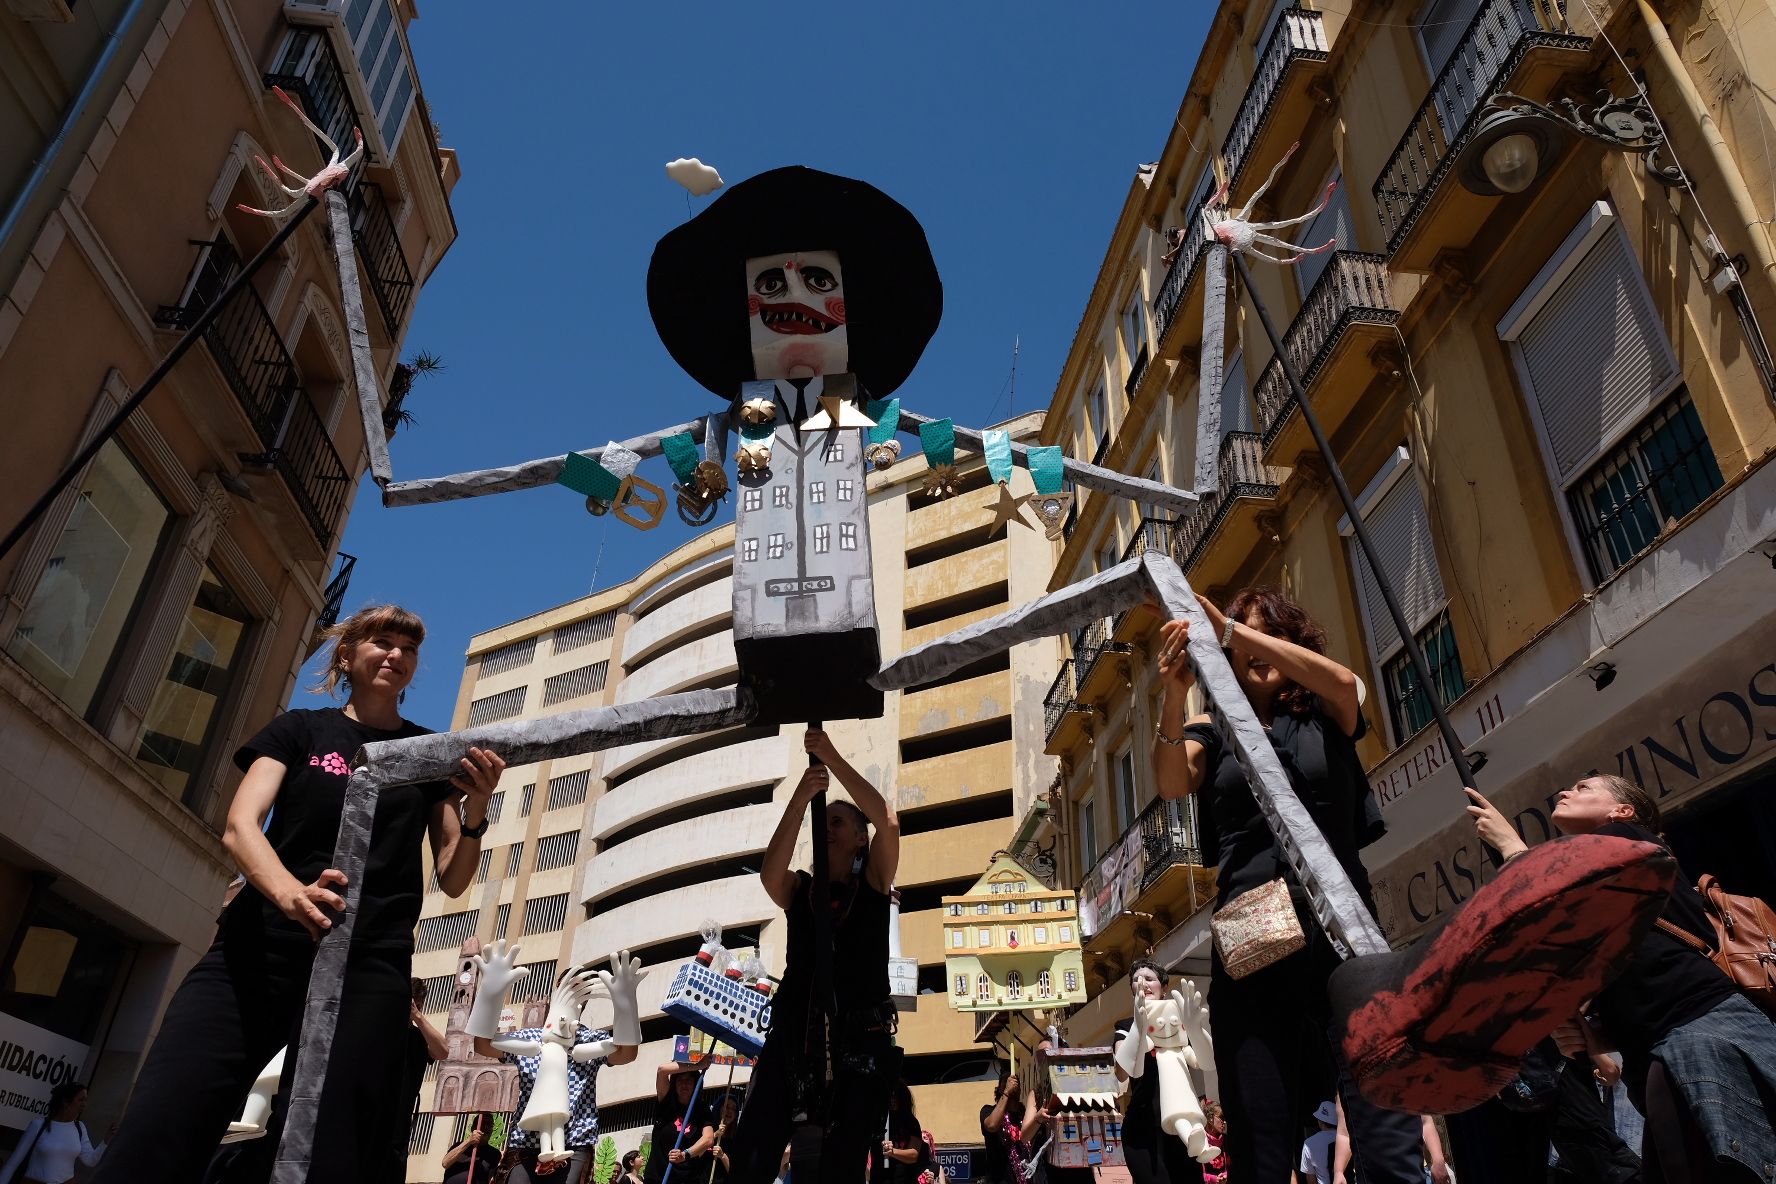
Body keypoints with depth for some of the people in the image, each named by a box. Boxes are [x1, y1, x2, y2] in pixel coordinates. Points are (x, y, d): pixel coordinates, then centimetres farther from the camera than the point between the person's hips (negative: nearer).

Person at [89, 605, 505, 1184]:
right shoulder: (299, 729, 13)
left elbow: (452, 880, 10)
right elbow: (240, 827, -3)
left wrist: (476, 813, -12)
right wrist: (289, 891, -25)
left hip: (369, 962, 0)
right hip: (260, 944, 0)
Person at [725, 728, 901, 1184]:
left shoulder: (872, 884, 10)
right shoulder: (799, 890, 15)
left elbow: (888, 822, -8)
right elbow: (769, 874, -9)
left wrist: (833, 759, -11)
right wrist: (800, 798, -16)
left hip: (859, 1040, -1)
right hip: (794, 1035, 2)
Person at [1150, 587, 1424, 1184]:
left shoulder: (1327, 717, 14)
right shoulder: (1213, 732, 12)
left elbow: (1341, 680, -9)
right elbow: (1170, 782, -8)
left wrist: (1229, 626, -16)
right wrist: (1174, 695, -26)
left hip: (1343, 928, 0)